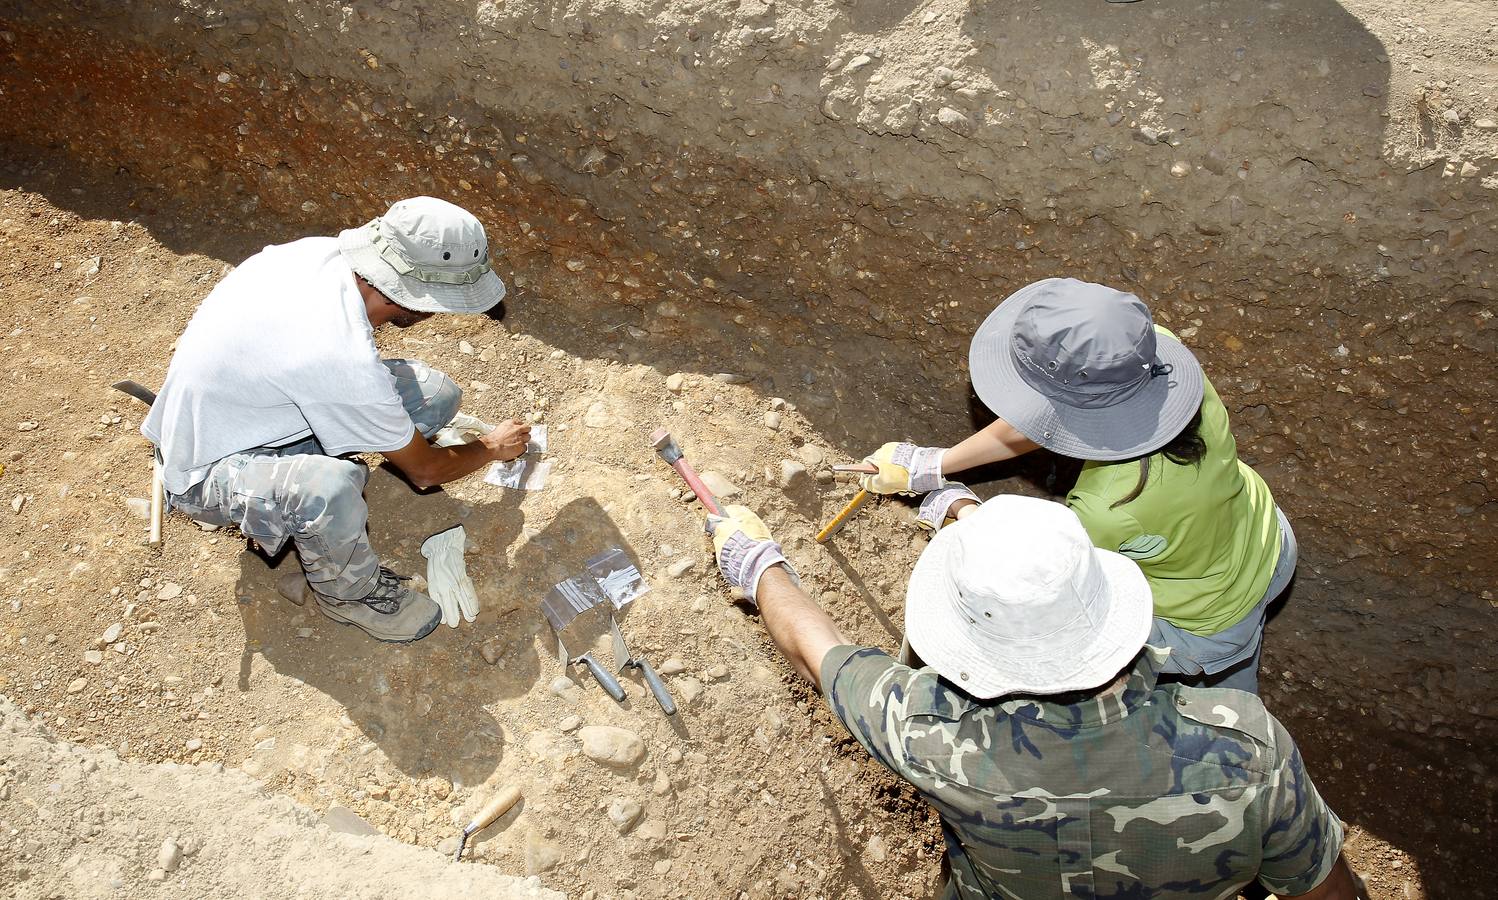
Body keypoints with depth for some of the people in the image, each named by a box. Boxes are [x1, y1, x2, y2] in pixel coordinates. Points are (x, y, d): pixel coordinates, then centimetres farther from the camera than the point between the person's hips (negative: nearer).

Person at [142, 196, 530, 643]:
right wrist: (493, 447, 0)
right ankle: (349, 591, -8)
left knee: (436, 393, -10)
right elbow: (424, 470, -18)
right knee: (330, 489, -41)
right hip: (208, 471, -7)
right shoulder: (345, 360, -37)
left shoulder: (325, 251, -16)